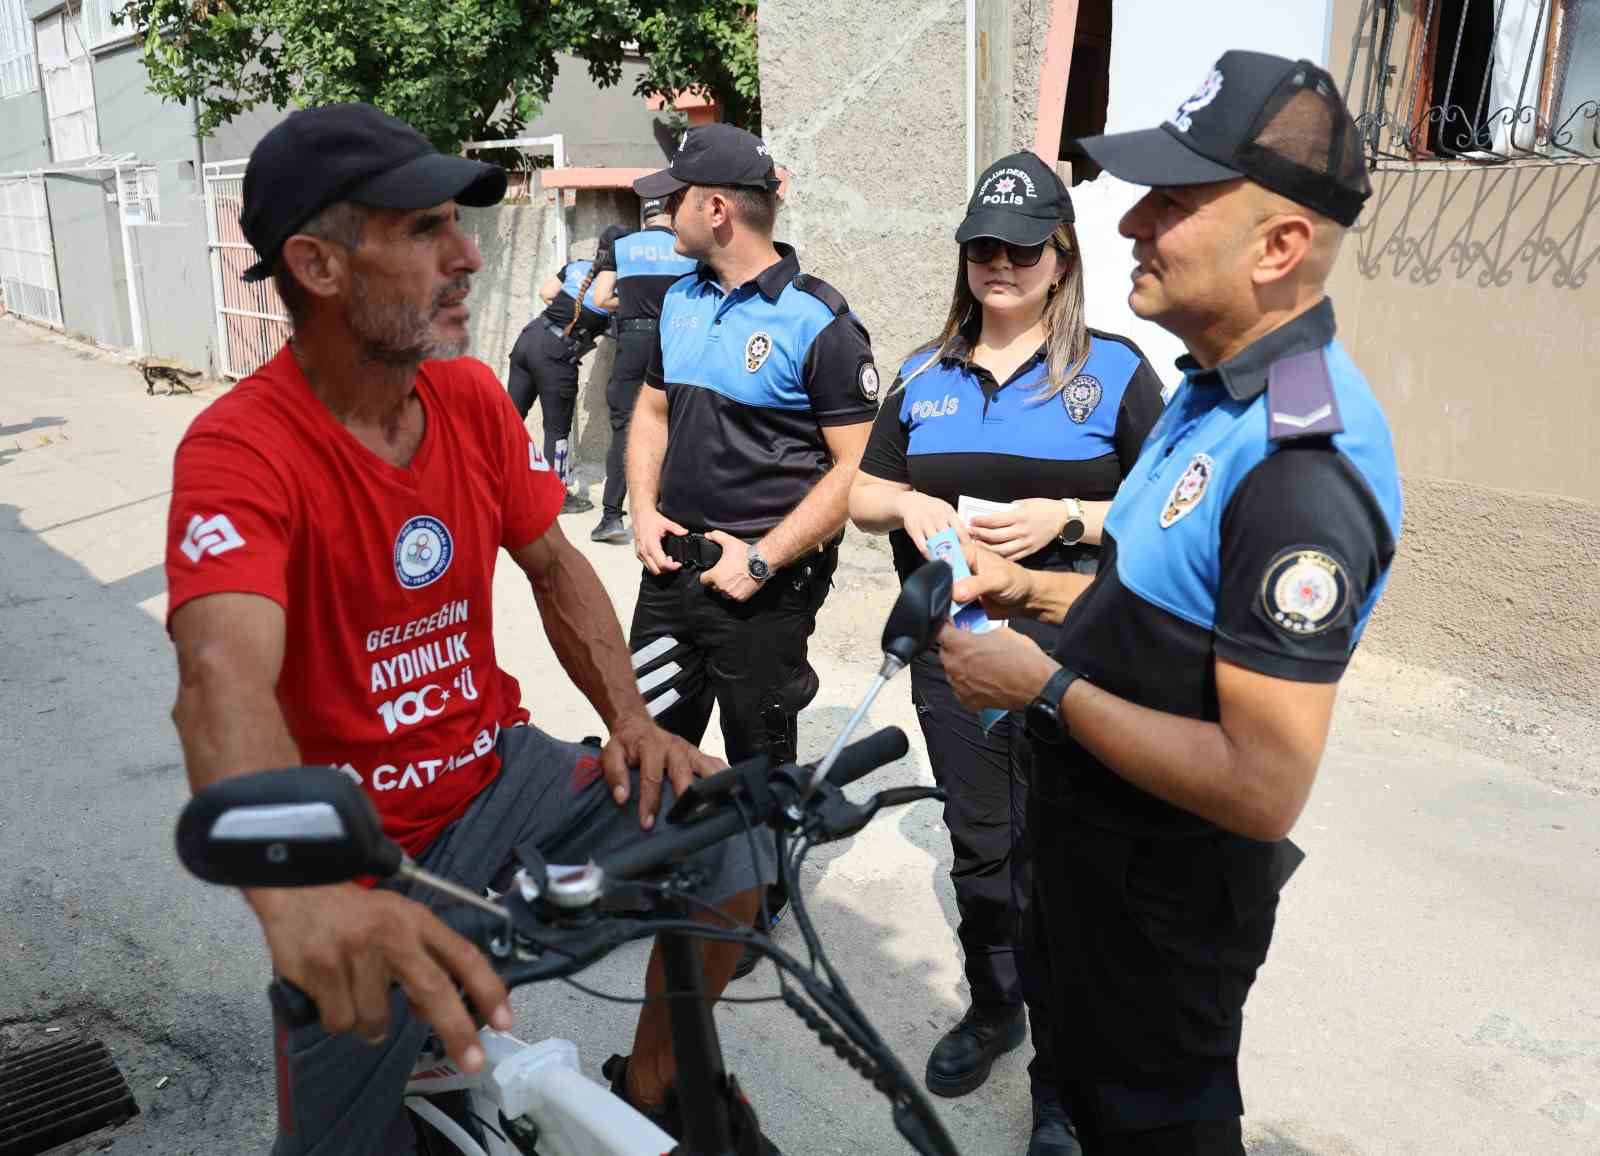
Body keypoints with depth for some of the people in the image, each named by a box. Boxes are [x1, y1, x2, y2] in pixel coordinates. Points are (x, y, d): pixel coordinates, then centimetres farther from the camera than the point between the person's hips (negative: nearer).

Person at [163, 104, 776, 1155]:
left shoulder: (474, 396, -3)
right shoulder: (241, 449, -22)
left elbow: (553, 566, 6)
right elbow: (224, 679, -38)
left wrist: (631, 718, -10)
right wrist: (302, 893, -56)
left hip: (500, 774, 4)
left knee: (730, 840, -14)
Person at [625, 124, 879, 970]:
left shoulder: (818, 322, -15)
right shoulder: (680, 300, 8)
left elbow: (858, 466, -16)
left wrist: (763, 558, -20)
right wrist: (644, 510, 1)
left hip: (766, 582, -6)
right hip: (674, 561, 7)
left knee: (758, 758, 11)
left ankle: (753, 910, 32)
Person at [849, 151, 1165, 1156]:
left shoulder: (1115, 371, -1)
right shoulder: (926, 375, 12)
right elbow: (864, 494, 15)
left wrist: (1069, 517, -19)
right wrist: (910, 507, -7)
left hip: (1072, 650, -4)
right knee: (979, 846, 17)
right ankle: (992, 1010, 39)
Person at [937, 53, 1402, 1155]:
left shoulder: (1301, 464, -30)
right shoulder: (1218, 390, 3)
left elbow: (1263, 786, -32)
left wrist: (1048, 688, -24)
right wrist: (1035, 590, 3)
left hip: (1165, 896, -9)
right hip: (1096, 841, 9)